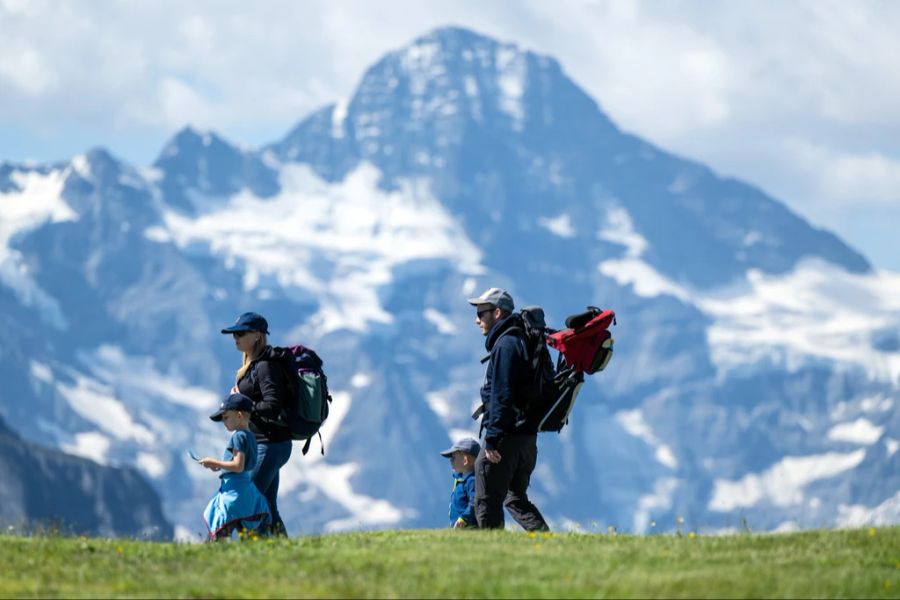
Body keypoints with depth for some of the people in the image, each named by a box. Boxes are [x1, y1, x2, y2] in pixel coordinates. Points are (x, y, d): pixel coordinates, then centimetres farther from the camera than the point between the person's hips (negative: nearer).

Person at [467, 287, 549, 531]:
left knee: (486, 504, -3)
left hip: (506, 436, -10)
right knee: (515, 499, 16)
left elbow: (501, 396, -20)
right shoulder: (520, 341, 18)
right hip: (527, 436, 10)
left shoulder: (505, 344, -13)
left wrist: (492, 439, -21)